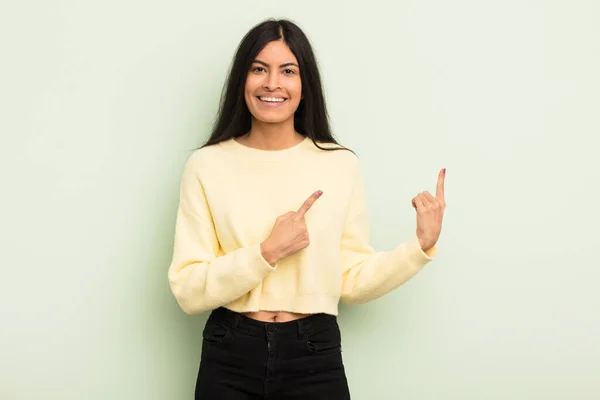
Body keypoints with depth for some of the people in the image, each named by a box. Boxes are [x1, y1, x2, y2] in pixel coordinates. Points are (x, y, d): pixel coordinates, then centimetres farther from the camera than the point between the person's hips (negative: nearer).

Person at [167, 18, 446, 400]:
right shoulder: (206, 165, -3)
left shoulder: (341, 164, 0)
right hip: (229, 360, -1)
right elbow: (188, 290, -8)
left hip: (315, 359, 1)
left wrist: (422, 245, -9)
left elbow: (352, 281, 2)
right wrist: (269, 252, -17)